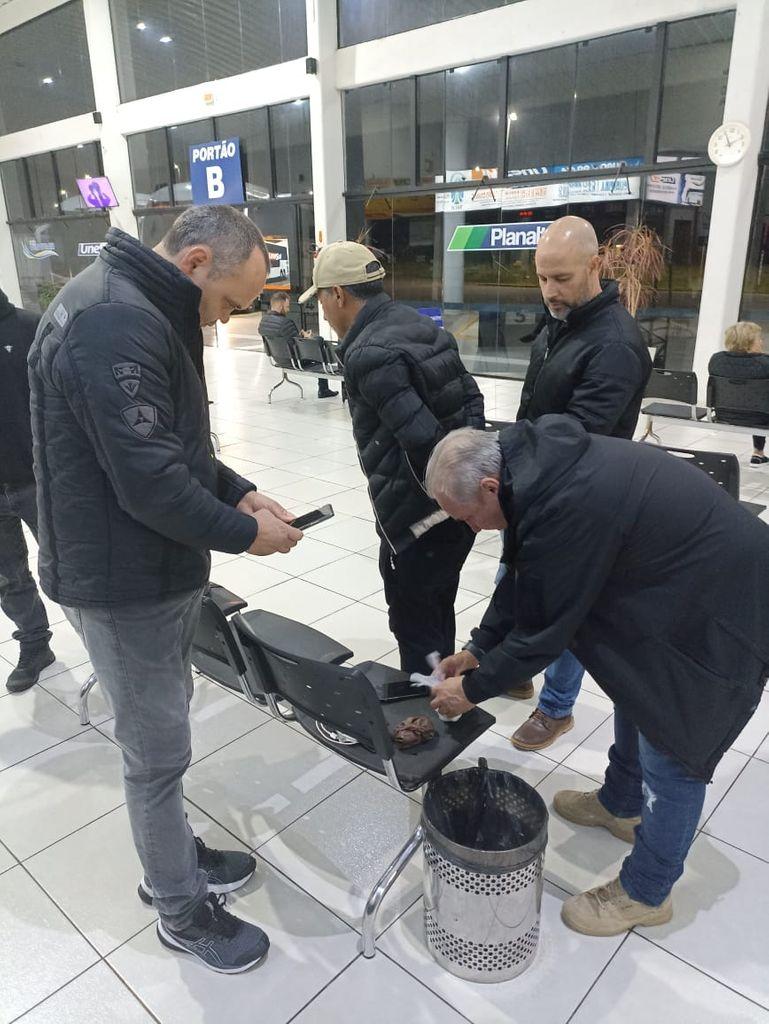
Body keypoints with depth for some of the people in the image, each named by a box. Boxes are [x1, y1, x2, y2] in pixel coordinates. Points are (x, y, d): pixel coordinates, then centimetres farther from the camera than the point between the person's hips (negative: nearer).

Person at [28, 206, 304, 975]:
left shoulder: (143, 311, 10)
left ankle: (175, 861, 45)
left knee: (162, 736, 24)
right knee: (157, 756, 8)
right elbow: (152, 483, -28)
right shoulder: (113, 323, -25)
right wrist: (243, 532, -15)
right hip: (124, 584, -10)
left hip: (155, 570, 10)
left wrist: (239, 492, 3)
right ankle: (184, 913, 30)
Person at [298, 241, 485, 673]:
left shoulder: (368, 354, -19)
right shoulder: (424, 325, 9)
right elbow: (473, 399, 11)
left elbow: (423, 439, -27)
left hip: (418, 515, -9)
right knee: (439, 613, 24)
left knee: (414, 623, 8)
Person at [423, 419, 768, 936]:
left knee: (670, 757, 4)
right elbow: (522, 582, 6)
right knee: (635, 692, 26)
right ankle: (620, 803, 51)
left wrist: (474, 689, -7)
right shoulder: (542, 460, -6)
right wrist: (479, 648, 8)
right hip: (682, 579, 10)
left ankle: (645, 893, 28)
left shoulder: (567, 508, -35)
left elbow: (542, 631, -22)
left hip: (718, 615, -10)